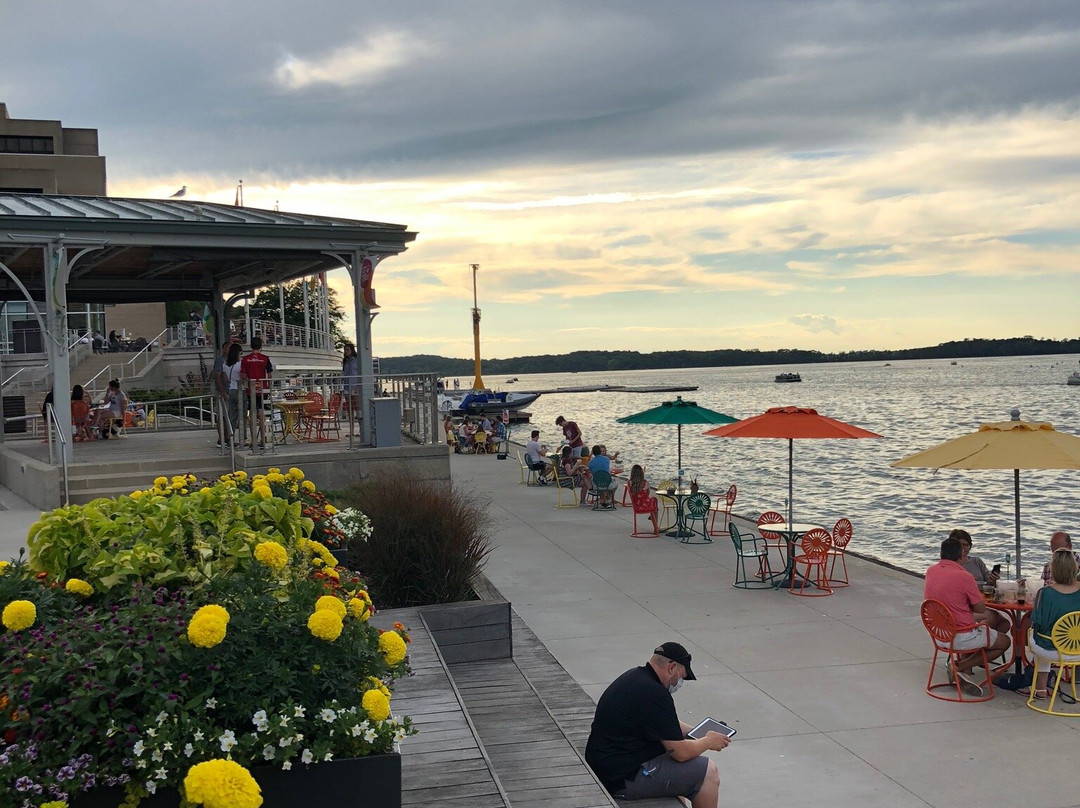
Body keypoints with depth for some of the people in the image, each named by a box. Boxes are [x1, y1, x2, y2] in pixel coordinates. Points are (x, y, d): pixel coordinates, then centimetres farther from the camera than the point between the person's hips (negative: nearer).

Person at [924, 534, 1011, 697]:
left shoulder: (930, 572, 0)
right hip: (961, 637, -7)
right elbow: (981, 608, -10)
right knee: (1005, 641, 15)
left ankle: (965, 675, 14)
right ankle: (960, 668, 1)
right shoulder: (963, 576, -21)